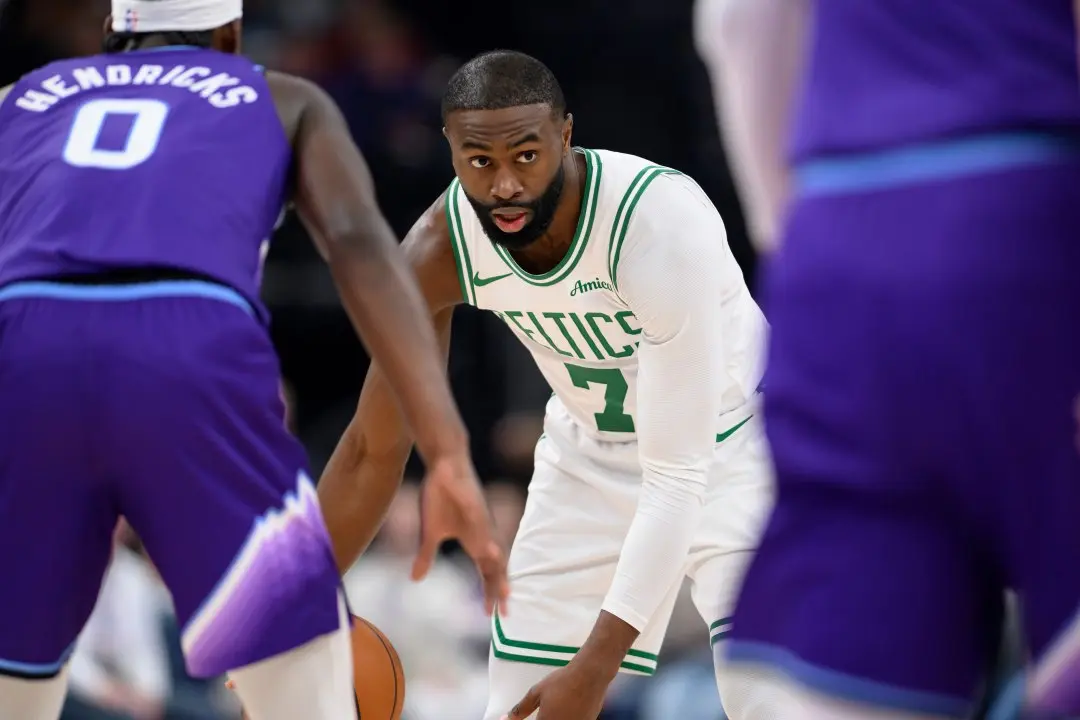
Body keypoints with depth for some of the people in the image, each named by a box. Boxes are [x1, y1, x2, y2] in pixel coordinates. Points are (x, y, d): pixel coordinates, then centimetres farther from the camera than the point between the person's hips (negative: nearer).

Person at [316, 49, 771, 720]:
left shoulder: (662, 223, -37)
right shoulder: (440, 250, -22)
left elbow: (678, 477, -34)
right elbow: (375, 450, -8)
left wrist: (596, 666, -36)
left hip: (731, 444, -4)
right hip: (591, 455, 4)